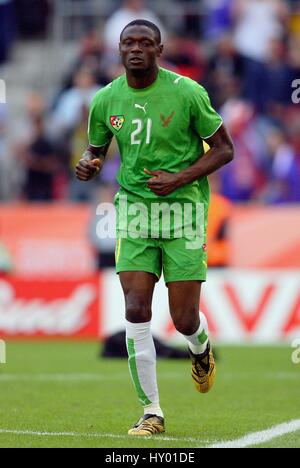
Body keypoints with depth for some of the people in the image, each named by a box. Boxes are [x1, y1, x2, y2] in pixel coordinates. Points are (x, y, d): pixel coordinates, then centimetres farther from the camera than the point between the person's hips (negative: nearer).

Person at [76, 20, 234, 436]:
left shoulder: (187, 93, -9)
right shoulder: (106, 100, 1)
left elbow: (224, 149, -3)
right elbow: (97, 149, 17)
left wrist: (178, 179, -17)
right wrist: (88, 165, -8)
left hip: (184, 209, -2)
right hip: (135, 210, 3)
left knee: (184, 320, -2)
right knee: (136, 311, -9)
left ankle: (201, 349, 37)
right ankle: (152, 411, 0)